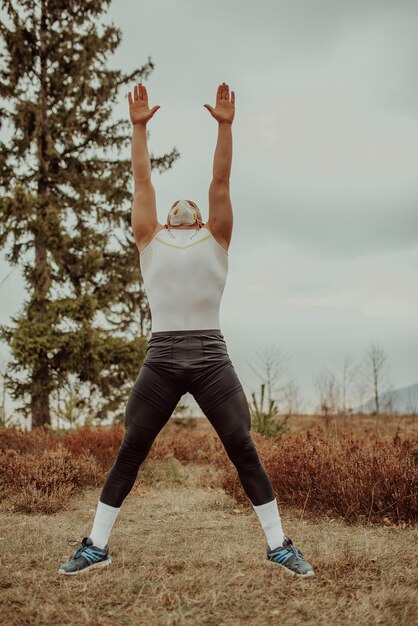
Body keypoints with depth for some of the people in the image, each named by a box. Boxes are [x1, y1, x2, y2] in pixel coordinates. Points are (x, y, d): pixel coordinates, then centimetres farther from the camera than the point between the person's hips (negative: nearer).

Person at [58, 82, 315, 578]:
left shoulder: (216, 240, 15)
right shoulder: (150, 241, 16)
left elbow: (221, 182, 9)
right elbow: (141, 180, 13)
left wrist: (225, 126, 5)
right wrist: (139, 127, 12)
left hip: (211, 358, 0)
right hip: (160, 359, 1)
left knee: (244, 450, -3)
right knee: (129, 452, 2)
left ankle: (279, 545, 7)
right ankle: (95, 546, 12)